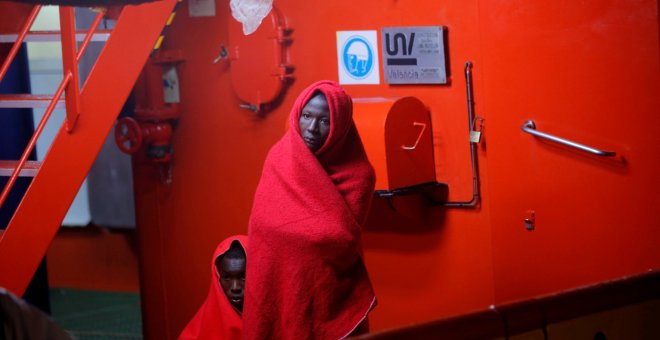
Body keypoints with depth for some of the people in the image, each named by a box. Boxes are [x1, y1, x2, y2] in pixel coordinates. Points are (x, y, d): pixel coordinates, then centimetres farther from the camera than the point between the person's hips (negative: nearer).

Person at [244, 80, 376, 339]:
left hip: (326, 293, -3)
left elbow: (342, 242, -17)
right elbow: (262, 227, -1)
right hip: (276, 287, 3)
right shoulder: (279, 158, 2)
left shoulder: (357, 174, -10)